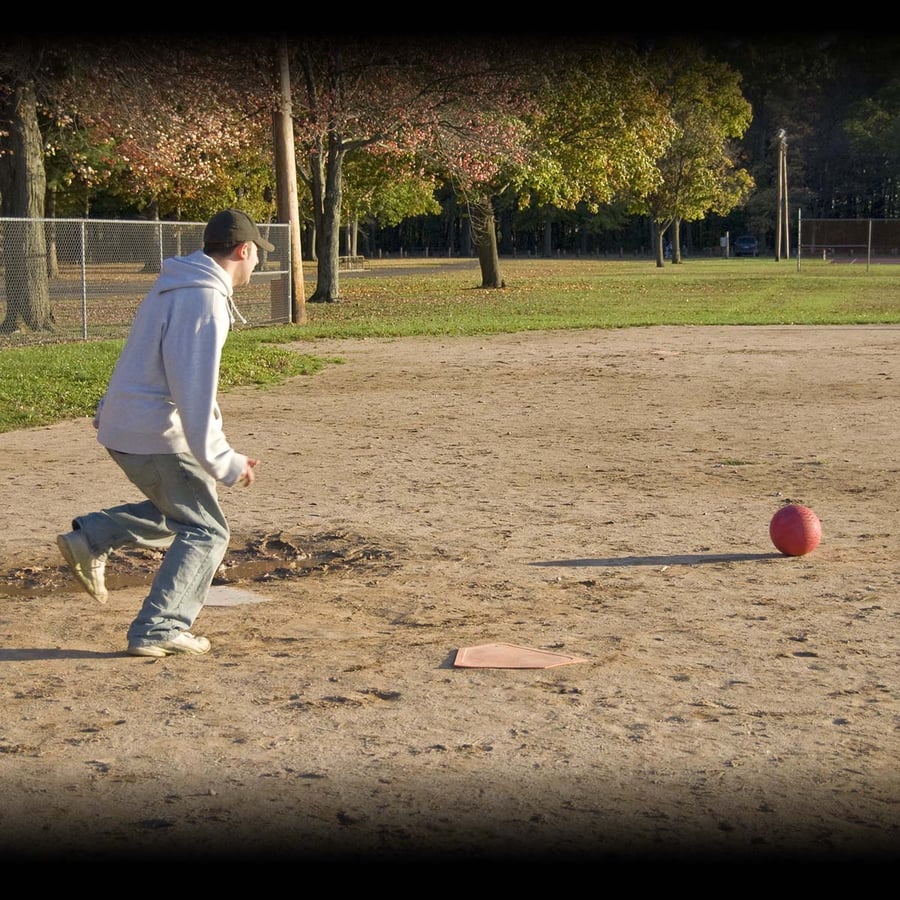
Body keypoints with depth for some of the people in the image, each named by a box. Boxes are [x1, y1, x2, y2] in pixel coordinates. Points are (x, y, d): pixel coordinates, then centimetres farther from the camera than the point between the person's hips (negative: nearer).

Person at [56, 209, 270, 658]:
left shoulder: (173, 286, 13)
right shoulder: (204, 300, -18)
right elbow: (196, 390, -24)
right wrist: (220, 461, -23)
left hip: (122, 426, 9)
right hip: (156, 435, -9)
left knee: (178, 510, 24)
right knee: (204, 532, 1)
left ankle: (90, 537, 14)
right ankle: (158, 630, -1)